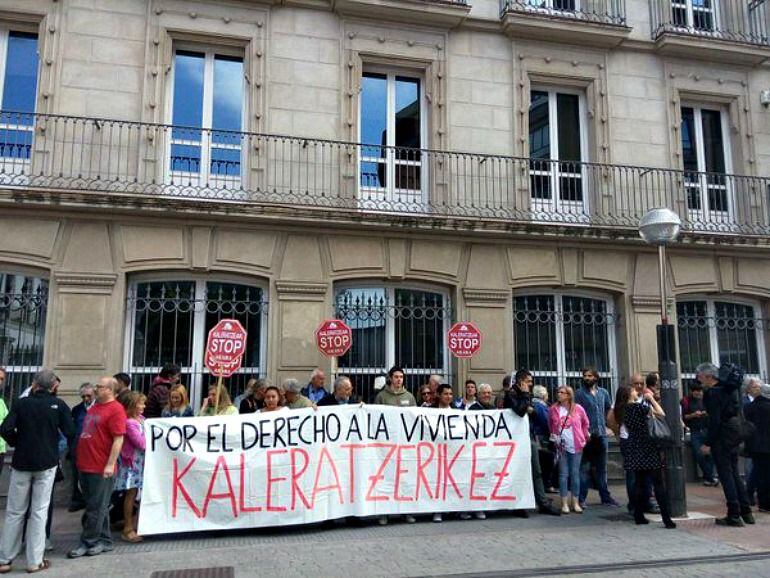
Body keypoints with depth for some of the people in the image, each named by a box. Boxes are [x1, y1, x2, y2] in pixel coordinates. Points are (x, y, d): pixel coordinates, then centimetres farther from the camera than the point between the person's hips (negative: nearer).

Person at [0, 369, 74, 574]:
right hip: (47, 462, -1)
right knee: (39, 511, 5)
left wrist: (17, 444, 7)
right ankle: (34, 561, 7)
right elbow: (70, 432, -9)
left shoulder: (21, 403, -3)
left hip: (21, 462, 1)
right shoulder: (58, 405, -5)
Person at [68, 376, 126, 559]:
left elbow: (118, 439, -17)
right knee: (100, 506, 15)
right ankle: (104, 541, 24)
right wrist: (80, 459, 22)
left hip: (101, 468, -9)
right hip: (86, 466, 9)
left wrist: (110, 464, -20)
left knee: (96, 508, 1)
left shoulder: (115, 409, -12)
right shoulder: (94, 407, 15)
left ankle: (88, 542, 9)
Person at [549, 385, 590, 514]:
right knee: (563, 474, 1)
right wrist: (553, 435, 9)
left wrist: (583, 438, 10)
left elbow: (585, 424, 12)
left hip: (575, 446, 0)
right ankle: (564, 503, 6)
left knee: (575, 474, 5)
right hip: (561, 446, 0)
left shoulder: (578, 409, -2)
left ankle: (575, 503, 13)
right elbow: (550, 425, 15)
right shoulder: (553, 409, -1)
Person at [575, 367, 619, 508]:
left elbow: (609, 410, 21)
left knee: (601, 468, 14)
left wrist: (606, 423, 10)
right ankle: (581, 499, 3)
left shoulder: (603, 392, 11)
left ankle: (605, 497, 23)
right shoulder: (579, 393, -3)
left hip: (601, 435, 5)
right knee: (584, 468, -2)